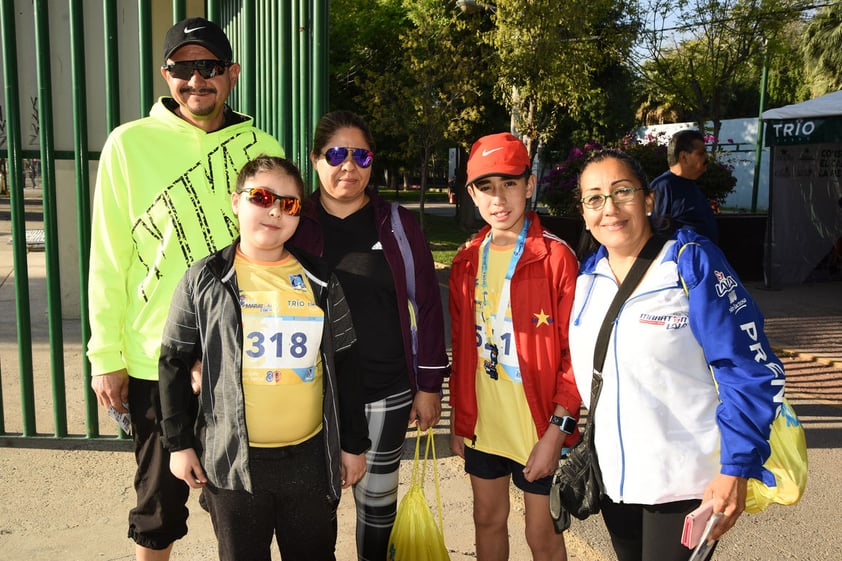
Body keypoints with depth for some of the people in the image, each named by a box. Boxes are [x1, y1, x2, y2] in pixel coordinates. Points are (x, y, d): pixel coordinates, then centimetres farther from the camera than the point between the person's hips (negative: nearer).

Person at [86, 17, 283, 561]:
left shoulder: (263, 148, 1)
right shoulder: (130, 144, -4)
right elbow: (108, 260, -2)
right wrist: (106, 356, -3)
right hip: (155, 359, -1)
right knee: (161, 497, 15)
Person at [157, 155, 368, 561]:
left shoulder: (320, 283, 1)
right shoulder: (205, 280, -3)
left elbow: (344, 367, 5)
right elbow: (174, 364, 2)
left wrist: (354, 444, 6)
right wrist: (179, 443, 1)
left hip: (311, 457, 2)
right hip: (233, 460, -1)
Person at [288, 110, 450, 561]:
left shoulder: (397, 224, -2)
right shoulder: (295, 224, -1)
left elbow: (426, 304, -1)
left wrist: (429, 385, -2)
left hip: (386, 393, 0)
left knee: (378, 498, 15)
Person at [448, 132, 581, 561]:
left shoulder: (557, 258, -14)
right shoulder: (467, 262, 3)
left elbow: (576, 352, -14)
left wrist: (556, 433, -17)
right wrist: (458, 417, 11)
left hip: (540, 430, -5)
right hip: (482, 424, 5)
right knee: (488, 521, 20)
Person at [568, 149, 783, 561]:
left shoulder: (692, 260, -13)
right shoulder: (587, 275, 2)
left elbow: (750, 371, -15)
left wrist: (736, 468, -19)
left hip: (684, 484, -5)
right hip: (613, 478, 5)